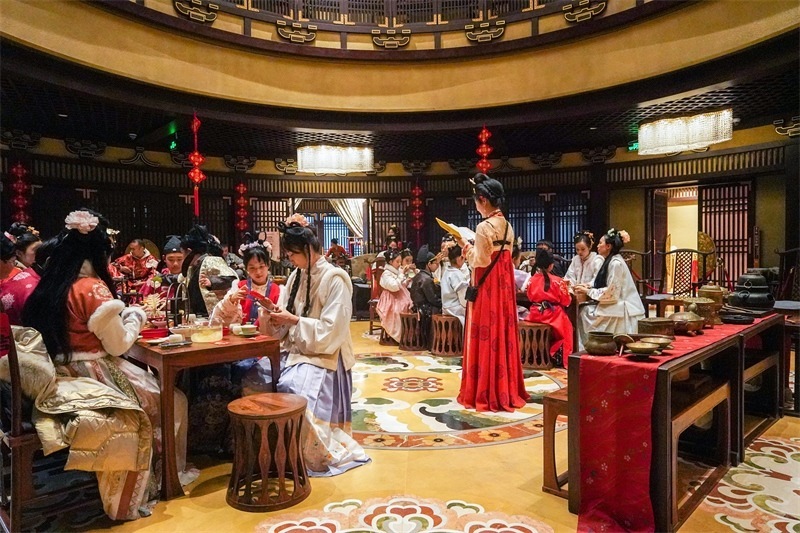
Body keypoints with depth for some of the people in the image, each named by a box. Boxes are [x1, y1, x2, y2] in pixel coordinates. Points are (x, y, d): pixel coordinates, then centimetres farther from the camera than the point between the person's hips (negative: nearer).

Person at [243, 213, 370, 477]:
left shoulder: (335, 279, -12)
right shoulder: (296, 276, 11)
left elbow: (331, 331, -17)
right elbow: (282, 329, 12)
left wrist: (294, 320, -18)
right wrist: (271, 316, -10)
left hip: (323, 356, -7)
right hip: (293, 351, 7)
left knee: (294, 393, -28)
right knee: (252, 380, -10)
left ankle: (315, 455, -4)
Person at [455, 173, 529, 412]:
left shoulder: (484, 227, -16)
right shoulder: (507, 226, 10)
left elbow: (480, 261, -17)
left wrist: (466, 246, -3)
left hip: (487, 286, -8)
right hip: (504, 283, 8)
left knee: (486, 335, -1)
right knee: (503, 333, 13)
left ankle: (484, 393, 8)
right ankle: (507, 390, 22)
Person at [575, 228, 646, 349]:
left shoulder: (616, 263, -17)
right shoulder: (610, 261, 12)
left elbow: (611, 293, -19)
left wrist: (588, 291, -13)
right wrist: (588, 287, 3)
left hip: (622, 309, -9)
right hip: (617, 305, 9)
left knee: (586, 314, -11)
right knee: (585, 311, -2)